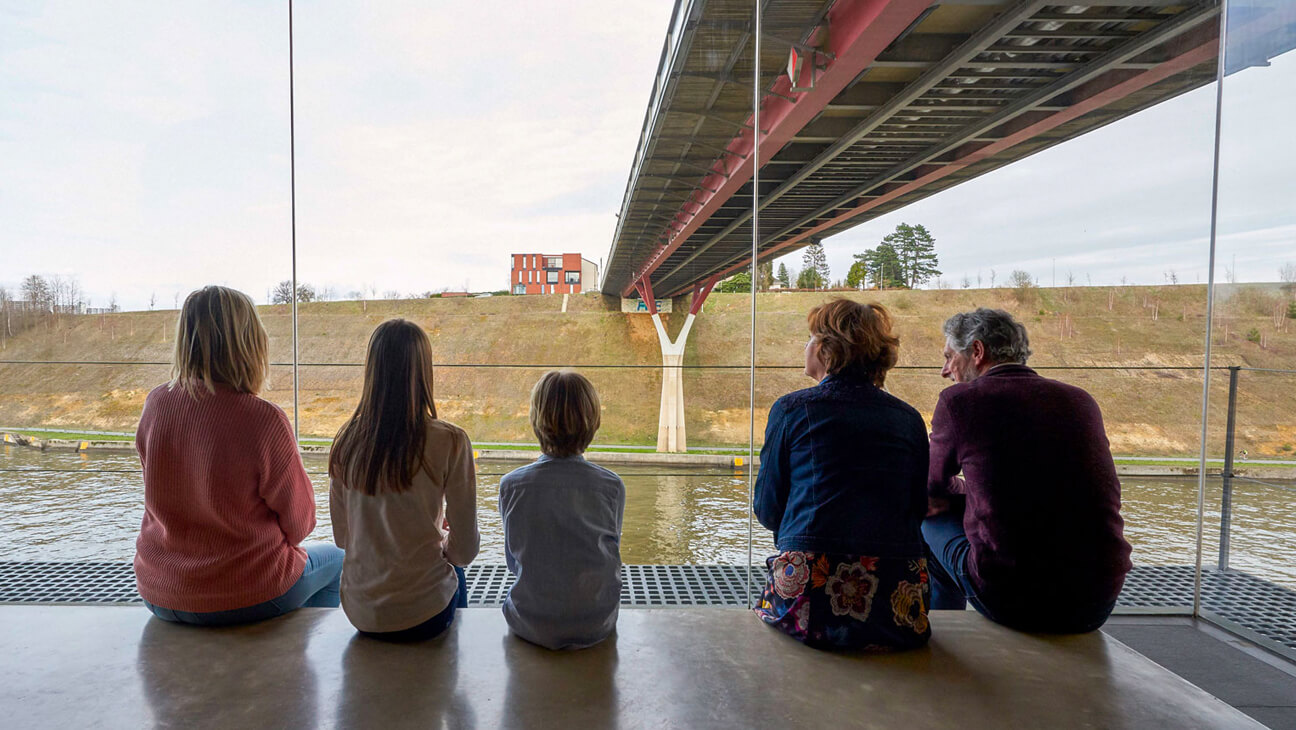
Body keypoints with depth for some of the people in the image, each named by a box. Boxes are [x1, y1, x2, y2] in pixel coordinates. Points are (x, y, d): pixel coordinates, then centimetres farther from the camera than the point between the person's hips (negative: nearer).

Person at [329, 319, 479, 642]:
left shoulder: (347, 440, -7)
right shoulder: (450, 442, -20)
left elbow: (342, 536, 5)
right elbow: (464, 550, -12)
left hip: (361, 614, 4)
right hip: (423, 614, -3)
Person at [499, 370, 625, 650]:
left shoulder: (511, 485, -15)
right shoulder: (612, 486, -15)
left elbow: (513, 561, -1)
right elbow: (611, 552, -1)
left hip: (532, 626, 0)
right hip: (597, 626, 1)